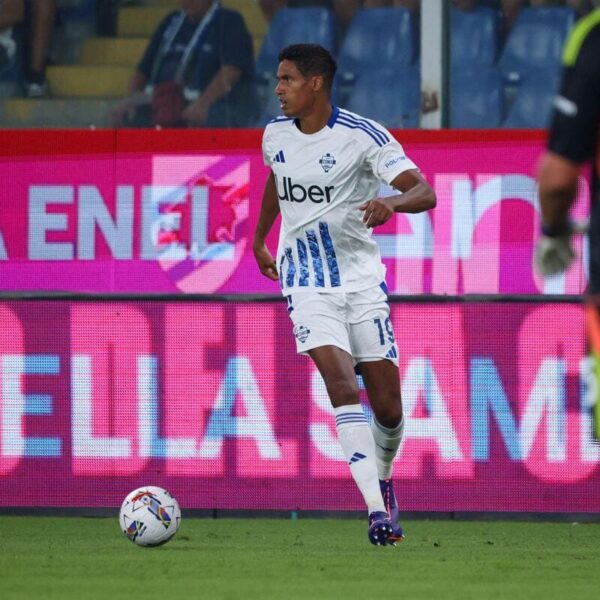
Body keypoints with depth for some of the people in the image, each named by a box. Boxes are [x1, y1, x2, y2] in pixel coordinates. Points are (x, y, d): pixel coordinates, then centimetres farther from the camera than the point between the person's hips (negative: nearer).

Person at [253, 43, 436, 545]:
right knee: (343, 386, -21)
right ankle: (376, 509, -25)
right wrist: (260, 238, 35)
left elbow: (425, 192, -20)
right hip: (307, 283, 1)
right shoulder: (275, 135, 3)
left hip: (362, 279, -1)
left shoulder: (362, 135, -12)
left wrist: (391, 202, -41)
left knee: (388, 407, 2)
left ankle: (383, 479, 34)